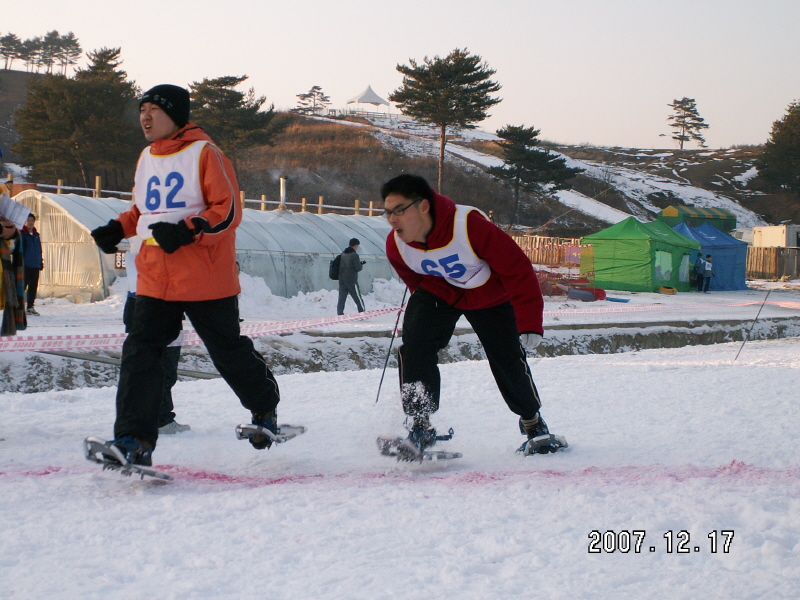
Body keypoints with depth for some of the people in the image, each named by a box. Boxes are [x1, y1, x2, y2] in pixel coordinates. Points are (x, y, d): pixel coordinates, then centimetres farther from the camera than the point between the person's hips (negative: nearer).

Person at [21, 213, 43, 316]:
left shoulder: (36, 235, 16)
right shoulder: (21, 234, -3)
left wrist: (41, 263, 18)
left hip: (35, 266, 6)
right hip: (25, 266, -6)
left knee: (33, 287, 8)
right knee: (22, 286, -7)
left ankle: (30, 307, 14)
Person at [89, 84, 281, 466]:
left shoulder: (203, 153, -7)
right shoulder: (147, 159, 14)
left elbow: (228, 210, -13)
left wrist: (187, 231, -24)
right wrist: (118, 229, 9)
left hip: (205, 279, -6)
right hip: (154, 280, 6)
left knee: (228, 351, 8)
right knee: (140, 353, -8)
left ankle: (265, 408, 35)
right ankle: (134, 441, -11)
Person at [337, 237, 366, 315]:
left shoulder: (343, 254, 9)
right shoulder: (354, 255, -13)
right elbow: (357, 268, -13)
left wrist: (360, 263, 17)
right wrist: (361, 265, 9)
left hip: (341, 279, 6)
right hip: (351, 280, -6)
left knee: (342, 298, 7)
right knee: (358, 298, 3)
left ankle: (340, 314, 2)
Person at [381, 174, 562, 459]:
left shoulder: (470, 226, -38)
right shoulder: (396, 245, -22)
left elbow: (517, 269, -28)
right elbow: (416, 283, 2)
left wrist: (529, 323, -26)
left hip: (489, 295, -2)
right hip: (437, 293, 2)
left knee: (507, 360, -1)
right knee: (415, 346, -21)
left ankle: (532, 422, 27)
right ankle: (420, 427, -17)